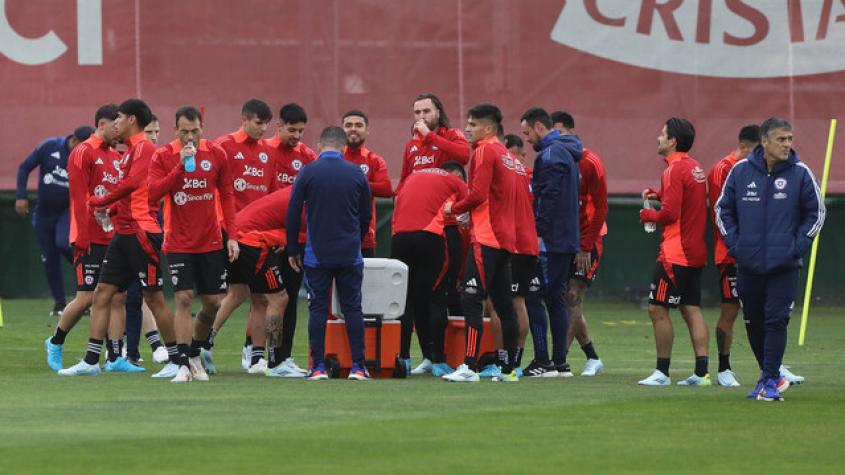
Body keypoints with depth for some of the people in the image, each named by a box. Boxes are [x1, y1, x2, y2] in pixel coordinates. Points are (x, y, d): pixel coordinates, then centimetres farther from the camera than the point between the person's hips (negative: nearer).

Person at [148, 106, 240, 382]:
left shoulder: (216, 154, 1)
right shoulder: (163, 156, -5)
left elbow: (227, 195, 8)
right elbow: (153, 193, -16)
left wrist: (232, 235, 2)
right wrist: (180, 165, -24)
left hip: (211, 243, 3)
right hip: (178, 243, -3)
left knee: (212, 302, 6)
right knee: (183, 299, -11)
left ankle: (195, 354, 26)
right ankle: (183, 364, -9)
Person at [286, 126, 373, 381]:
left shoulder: (307, 173, -4)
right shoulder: (357, 174, 2)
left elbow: (293, 214, -2)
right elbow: (366, 216, 10)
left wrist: (293, 250, 9)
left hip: (317, 254, -1)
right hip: (350, 254, 1)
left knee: (318, 309, 4)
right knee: (352, 309, 5)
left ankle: (318, 367, 0)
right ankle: (358, 366, 2)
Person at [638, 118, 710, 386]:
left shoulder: (675, 170, -14)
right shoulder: (696, 168, 14)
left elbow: (670, 213, -20)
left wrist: (648, 216, -2)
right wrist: (658, 194, 12)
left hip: (675, 253, -9)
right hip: (695, 252, 9)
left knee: (657, 309, -4)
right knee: (692, 310, 8)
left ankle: (662, 372, -4)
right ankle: (701, 372, 3)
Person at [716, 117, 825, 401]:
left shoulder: (800, 173, -2)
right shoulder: (740, 171, 2)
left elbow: (816, 212, 6)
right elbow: (723, 209, 12)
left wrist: (798, 245, -3)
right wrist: (734, 243, 2)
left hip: (785, 266, -2)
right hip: (748, 265, 2)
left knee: (776, 322, -9)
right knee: (753, 322, 9)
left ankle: (771, 381, -4)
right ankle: (770, 374, 25)